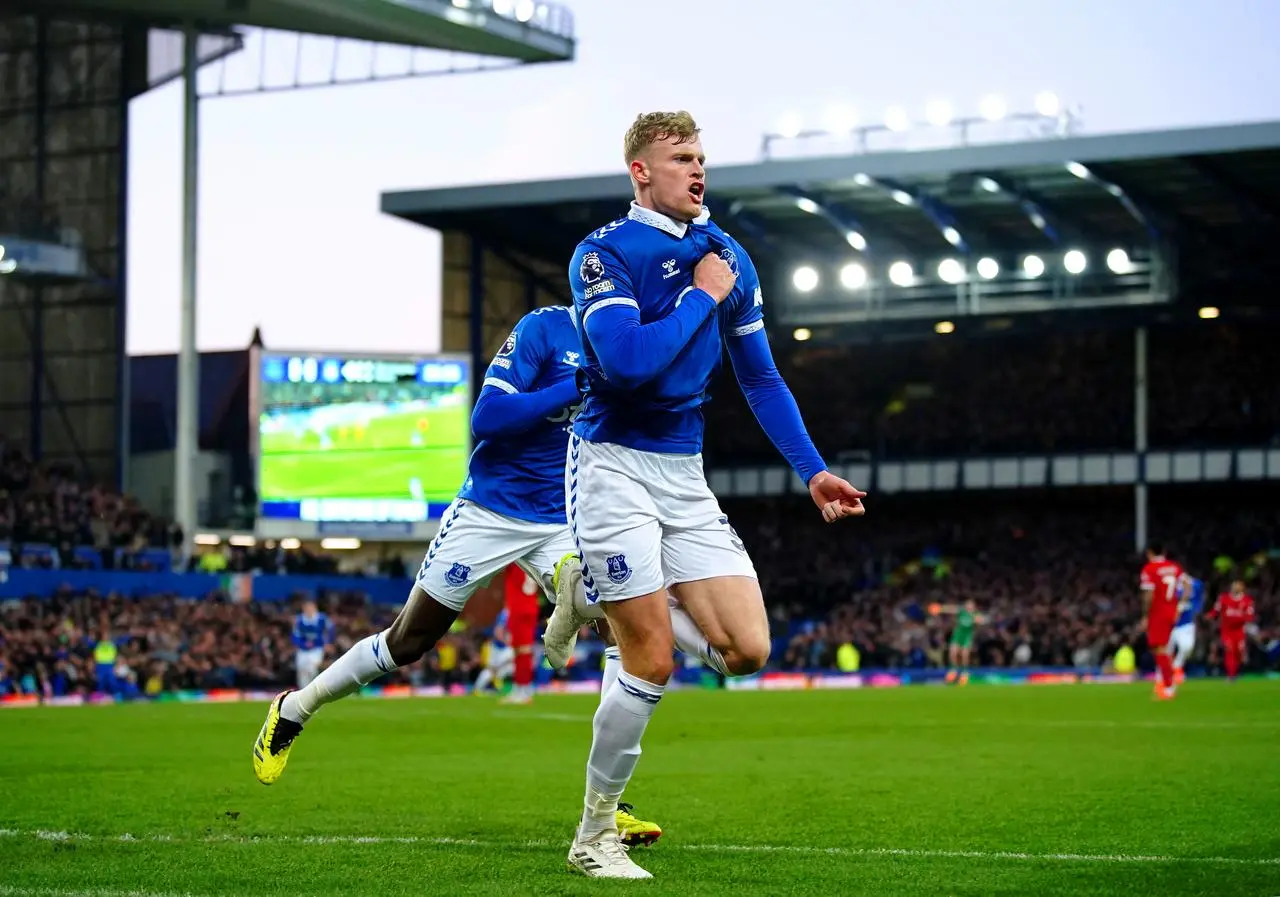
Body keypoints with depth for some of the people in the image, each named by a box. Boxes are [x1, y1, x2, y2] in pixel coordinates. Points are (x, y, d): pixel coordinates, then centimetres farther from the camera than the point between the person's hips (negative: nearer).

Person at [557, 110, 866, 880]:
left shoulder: (729, 258, 10)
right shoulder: (605, 254, -9)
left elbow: (761, 378, 17)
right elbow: (628, 360, -25)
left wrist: (813, 470, 9)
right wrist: (702, 297, -13)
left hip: (686, 477, 6)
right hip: (614, 468, -6)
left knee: (748, 651, -6)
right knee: (652, 663, -8)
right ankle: (595, 836, 9)